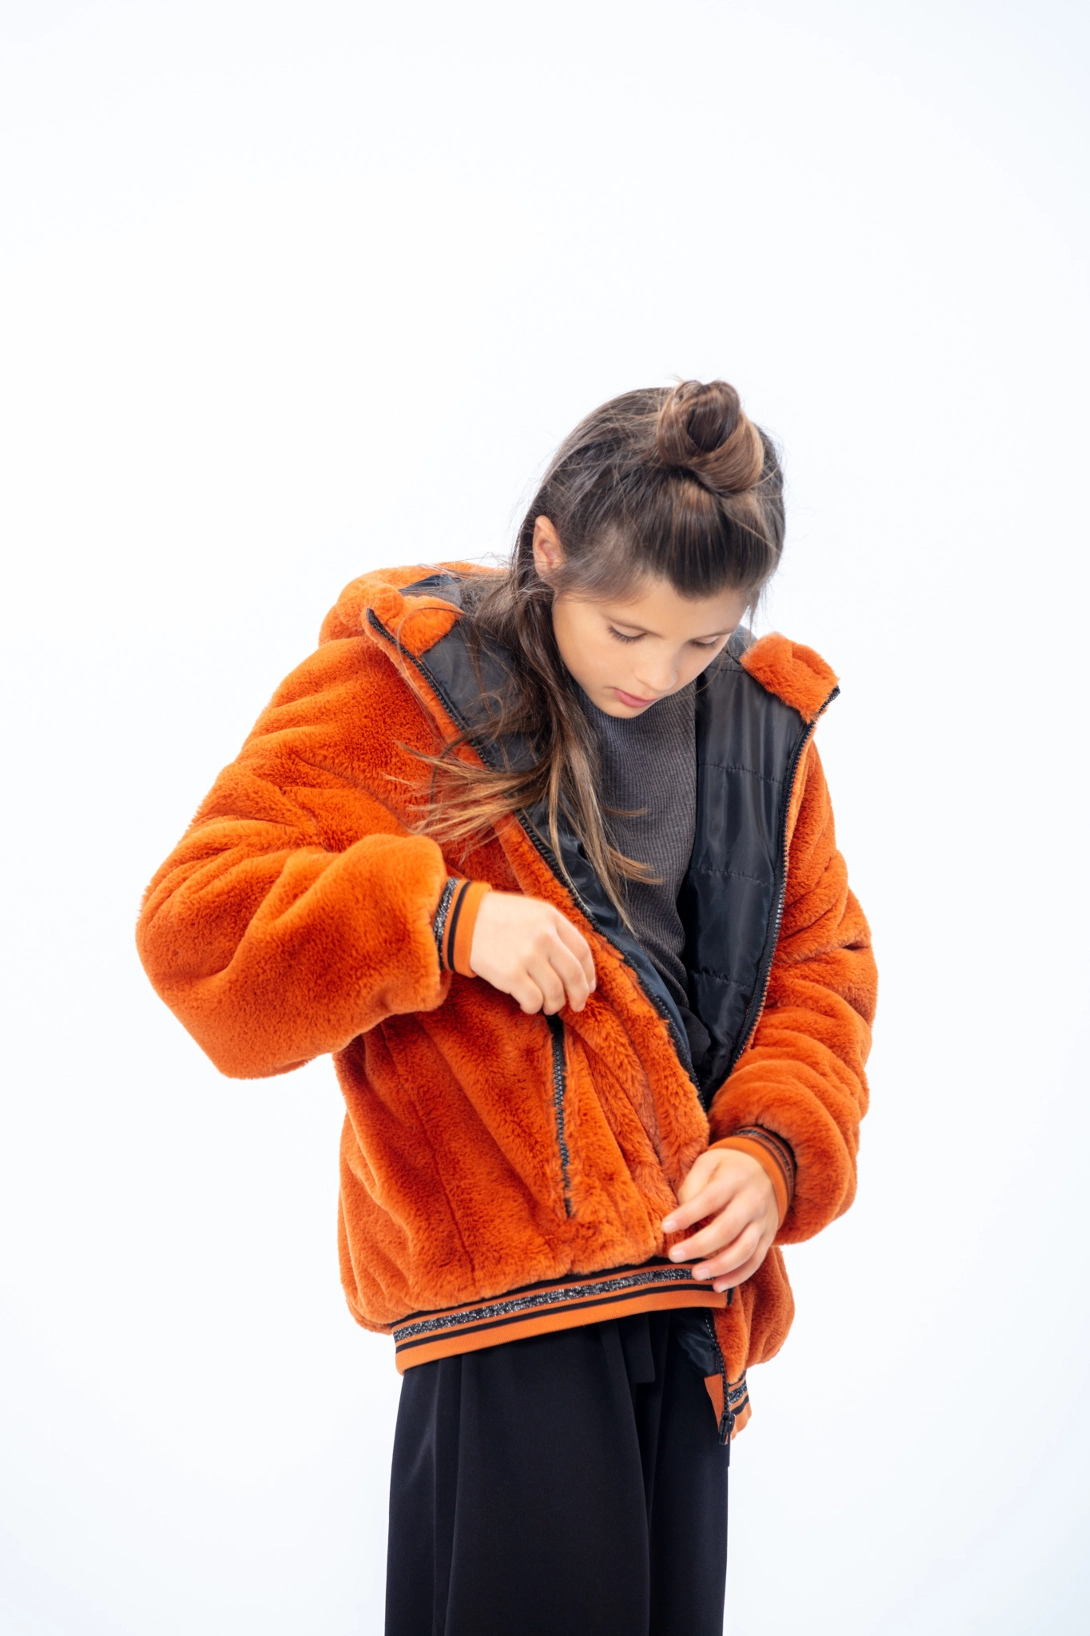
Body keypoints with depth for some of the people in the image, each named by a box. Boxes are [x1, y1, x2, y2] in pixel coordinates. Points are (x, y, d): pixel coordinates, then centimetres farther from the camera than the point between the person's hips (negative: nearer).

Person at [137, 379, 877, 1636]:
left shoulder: (760, 724, 10)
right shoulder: (399, 684, -4)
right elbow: (197, 927, -8)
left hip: (687, 1280, 5)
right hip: (509, 1287, -5)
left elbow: (820, 966, 16)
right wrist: (440, 915, -21)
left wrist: (777, 1148, -3)